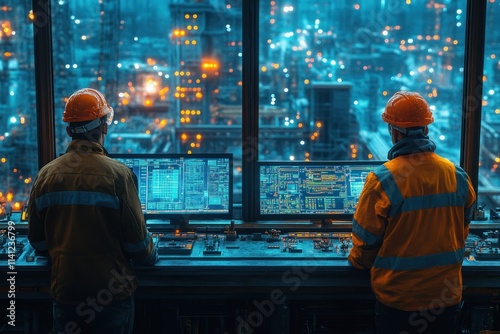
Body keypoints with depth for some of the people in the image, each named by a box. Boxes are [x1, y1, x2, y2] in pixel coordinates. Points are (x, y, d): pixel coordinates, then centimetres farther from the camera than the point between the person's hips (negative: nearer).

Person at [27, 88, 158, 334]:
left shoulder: (46, 175, -3)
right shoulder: (118, 174, -14)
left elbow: (37, 240, 6)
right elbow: (136, 238, -10)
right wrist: (151, 256, 11)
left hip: (64, 292, 3)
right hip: (111, 293, -3)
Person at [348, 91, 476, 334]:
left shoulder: (382, 180, -18)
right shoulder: (458, 176, -5)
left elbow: (366, 240, -9)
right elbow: (462, 232, 8)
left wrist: (357, 260, 12)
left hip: (397, 298, -3)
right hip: (447, 296, 3)